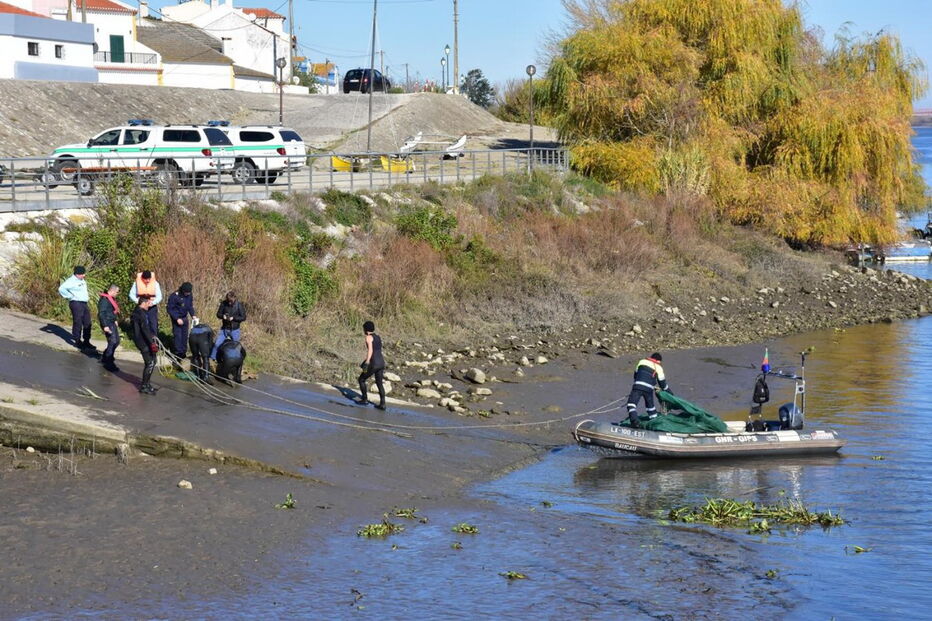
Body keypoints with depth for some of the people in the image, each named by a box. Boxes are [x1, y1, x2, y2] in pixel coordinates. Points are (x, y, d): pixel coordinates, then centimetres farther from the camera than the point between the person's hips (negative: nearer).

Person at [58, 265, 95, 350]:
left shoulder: (82, 281, 14)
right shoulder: (72, 281, -15)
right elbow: (61, 289, -26)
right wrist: (70, 296, -19)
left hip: (84, 304, 9)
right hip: (76, 304, -9)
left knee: (87, 323, 10)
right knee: (78, 323, -4)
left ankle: (86, 342, 18)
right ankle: (76, 341, 5)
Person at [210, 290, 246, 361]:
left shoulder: (239, 305, -12)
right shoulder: (223, 303, -7)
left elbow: (243, 317, -10)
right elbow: (218, 314, 3)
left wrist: (233, 318, -22)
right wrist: (223, 316, -20)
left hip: (234, 330, -1)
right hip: (224, 329, 1)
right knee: (217, 344, -7)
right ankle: (211, 358, 7)